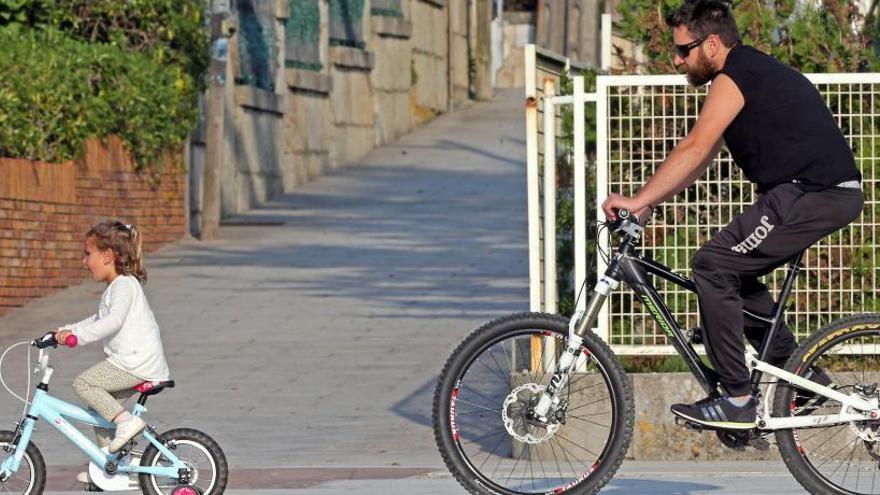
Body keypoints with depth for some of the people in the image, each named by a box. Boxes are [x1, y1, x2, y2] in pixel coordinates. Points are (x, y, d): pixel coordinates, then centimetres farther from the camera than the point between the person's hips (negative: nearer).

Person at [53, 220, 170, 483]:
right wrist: (66, 330, 25)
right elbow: (99, 320, 34)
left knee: (83, 383, -15)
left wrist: (77, 334, -33)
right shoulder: (116, 286, 20)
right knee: (100, 405, 15)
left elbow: (114, 321, -30)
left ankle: (125, 421, -15)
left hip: (137, 364, -10)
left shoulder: (124, 286, -14)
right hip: (131, 363, 10)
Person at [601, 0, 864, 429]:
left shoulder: (733, 79, -9)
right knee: (735, 272, 18)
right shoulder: (752, 71, 22)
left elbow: (694, 149, -20)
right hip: (836, 194, 10)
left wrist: (638, 200, -20)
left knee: (713, 265, -12)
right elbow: (702, 158, 23)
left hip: (811, 193, -10)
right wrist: (649, 202, 18)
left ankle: (736, 400, -12)